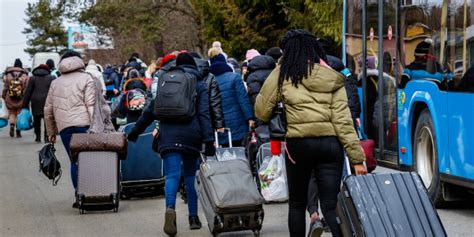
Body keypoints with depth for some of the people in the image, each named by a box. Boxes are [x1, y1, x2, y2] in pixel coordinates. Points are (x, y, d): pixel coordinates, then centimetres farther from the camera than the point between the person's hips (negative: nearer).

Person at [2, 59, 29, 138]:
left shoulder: (8, 75, -2)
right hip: (21, 99, 0)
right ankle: (18, 132, 9)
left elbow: (5, 87, 1)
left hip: (10, 99, 0)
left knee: (12, 113, 13)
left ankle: (12, 125, -14)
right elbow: (27, 88, -8)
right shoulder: (25, 76, -5)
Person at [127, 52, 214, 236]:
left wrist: (135, 131, 25)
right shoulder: (199, 85, 8)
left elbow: (151, 110, 16)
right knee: (191, 175, 13)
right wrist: (209, 140, -9)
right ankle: (193, 217, 13)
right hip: (191, 136, 0)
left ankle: (170, 208, -36)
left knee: (172, 175, -9)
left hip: (169, 135, 0)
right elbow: (204, 114, -3)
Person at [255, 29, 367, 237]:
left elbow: (262, 110, 4)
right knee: (331, 206, 1)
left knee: (297, 204, 17)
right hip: (330, 143, 2)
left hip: (298, 144, -1)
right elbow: (343, 120, -1)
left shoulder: (283, 74, 0)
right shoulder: (332, 78, 6)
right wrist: (357, 157, -3)